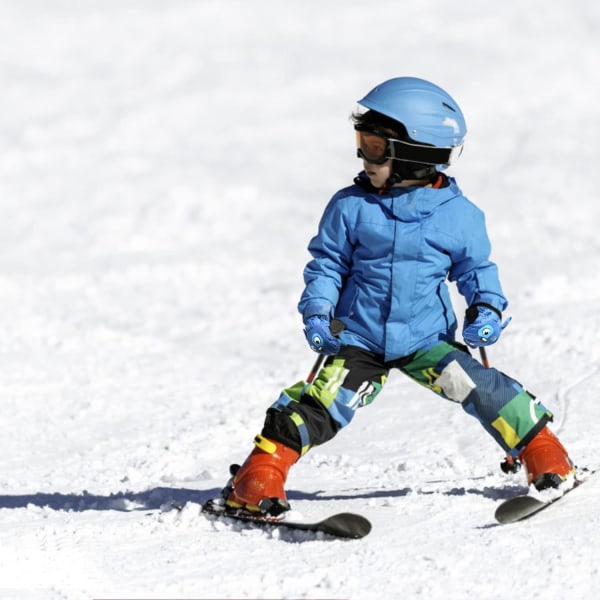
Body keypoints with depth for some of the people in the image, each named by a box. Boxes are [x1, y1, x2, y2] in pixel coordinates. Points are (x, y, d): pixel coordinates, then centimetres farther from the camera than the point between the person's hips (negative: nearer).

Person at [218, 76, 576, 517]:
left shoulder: (457, 214, -3)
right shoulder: (350, 207, -3)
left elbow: (476, 267, 10)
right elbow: (327, 262, 5)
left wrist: (487, 308, -6)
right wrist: (317, 311, -9)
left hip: (427, 339, 0)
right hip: (358, 338, 0)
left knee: (478, 386, -16)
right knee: (322, 404, -15)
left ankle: (544, 454, 0)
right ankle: (261, 474, -6)